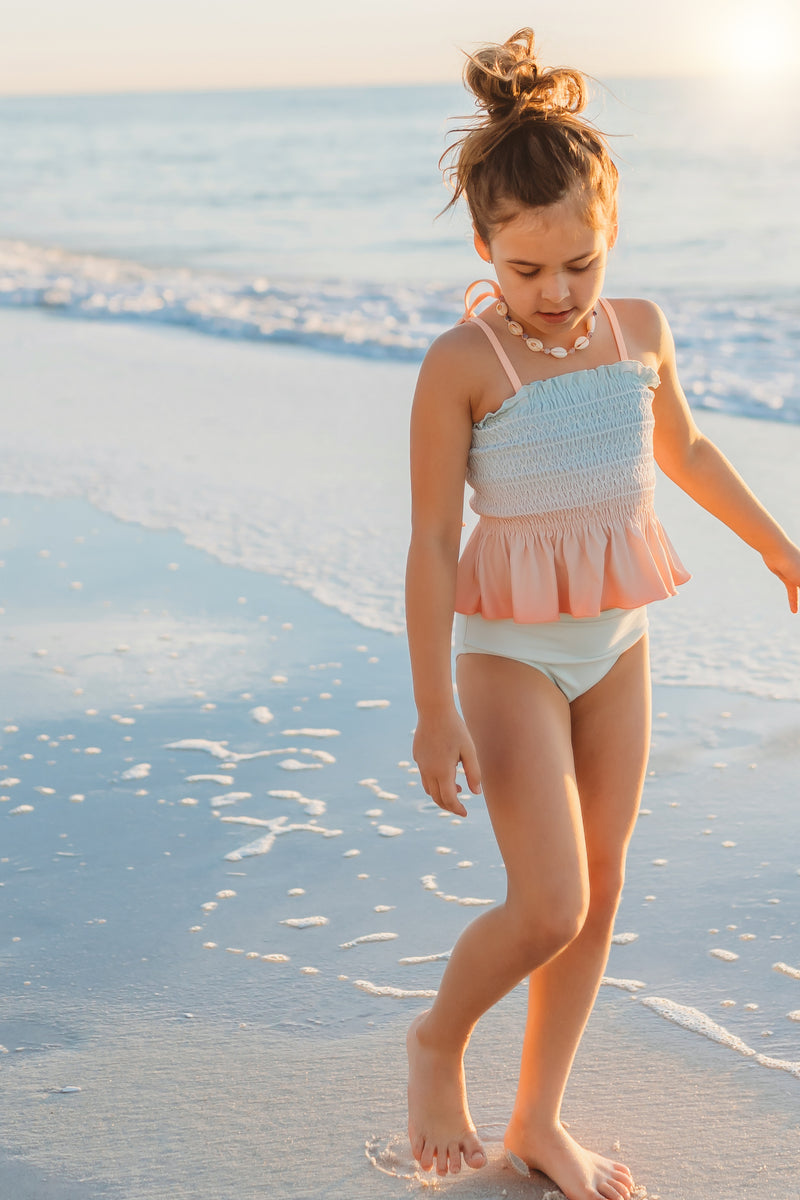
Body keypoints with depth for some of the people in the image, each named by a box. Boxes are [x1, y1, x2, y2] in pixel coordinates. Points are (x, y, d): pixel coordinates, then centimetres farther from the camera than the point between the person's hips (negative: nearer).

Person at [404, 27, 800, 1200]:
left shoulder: (641, 330, 0)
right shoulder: (462, 365, -16)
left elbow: (684, 451, 19)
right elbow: (433, 540, -15)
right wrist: (434, 709, -15)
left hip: (618, 643, 6)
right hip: (511, 653, -6)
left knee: (602, 892, 10)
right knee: (550, 908, -12)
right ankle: (437, 1043, 19)